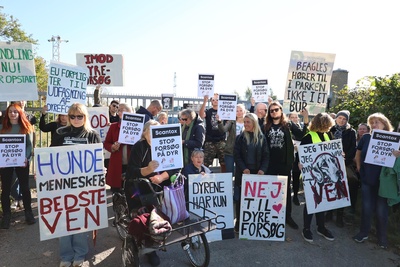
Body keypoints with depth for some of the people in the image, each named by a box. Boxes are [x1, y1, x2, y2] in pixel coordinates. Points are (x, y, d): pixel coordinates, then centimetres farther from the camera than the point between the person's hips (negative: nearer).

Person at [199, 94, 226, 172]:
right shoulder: (208, 111, 5)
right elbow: (201, 115, -18)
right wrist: (205, 102, -27)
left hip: (221, 141, 2)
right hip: (210, 142, -1)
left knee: (223, 163, 7)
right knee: (205, 163, -2)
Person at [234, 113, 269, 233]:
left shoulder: (261, 137, 4)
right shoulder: (240, 137, 1)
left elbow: (266, 155, 1)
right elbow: (236, 155, -4)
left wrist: (263, 169, -14)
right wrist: (243, 168, -17)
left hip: (257, 172, 1)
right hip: (242, 172, -1)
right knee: (240, 198, 3)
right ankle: (239, 222, 14)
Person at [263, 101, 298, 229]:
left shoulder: (287, 125, 2)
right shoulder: (266, 127, 6)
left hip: (284, 162, -1)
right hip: (270, 163, 1)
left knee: (286, 189, 8)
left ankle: (288, 216, 20)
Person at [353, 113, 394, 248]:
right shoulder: (366, 137, -1)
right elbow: (358, 153, 13)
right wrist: (359, 166, 8)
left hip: (383, 180, -1)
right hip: (366, 178, 2)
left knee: (381, 209, 6)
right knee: (366, 207, 9)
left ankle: (382, 236, 26)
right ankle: (364, 232, 26)